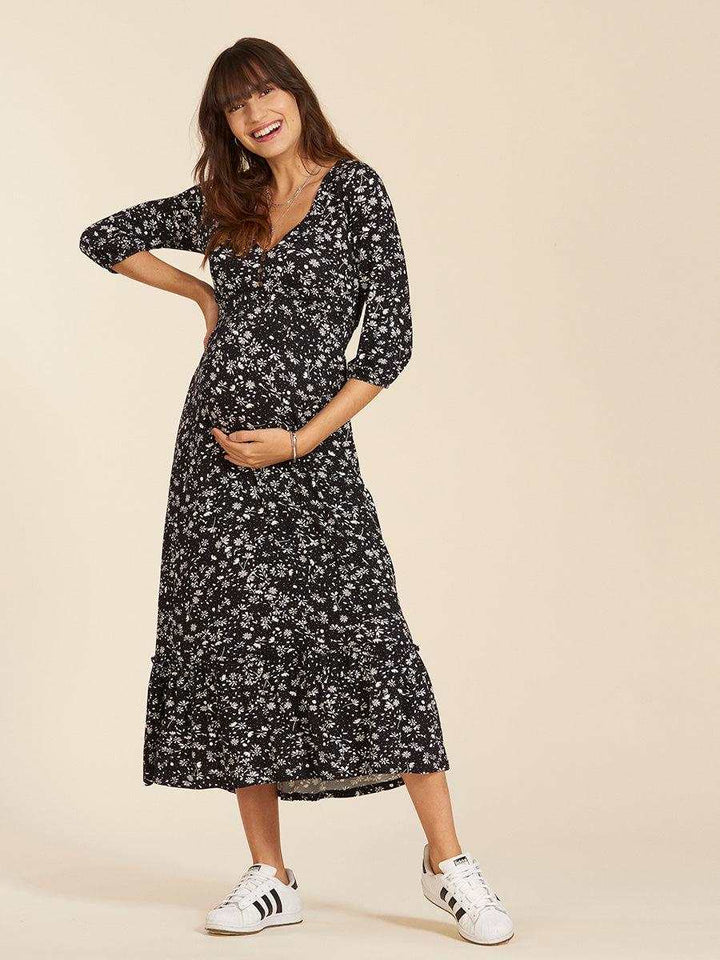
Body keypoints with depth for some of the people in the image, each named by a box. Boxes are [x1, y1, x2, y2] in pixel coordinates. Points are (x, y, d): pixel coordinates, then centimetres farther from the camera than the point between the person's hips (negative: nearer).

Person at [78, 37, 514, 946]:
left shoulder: (354, 188, 0)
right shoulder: (220, 204, 12)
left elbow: (389, 340, -5)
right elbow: (105, 238, 26)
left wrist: (302, 441, -10)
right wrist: (203, 294, 15)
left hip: (313, 454, -4)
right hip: (216, 450, 4)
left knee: (370, 639, -10)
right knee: (234, 647, 3)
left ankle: (447, 861, -1)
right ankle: (269, 877, 11)